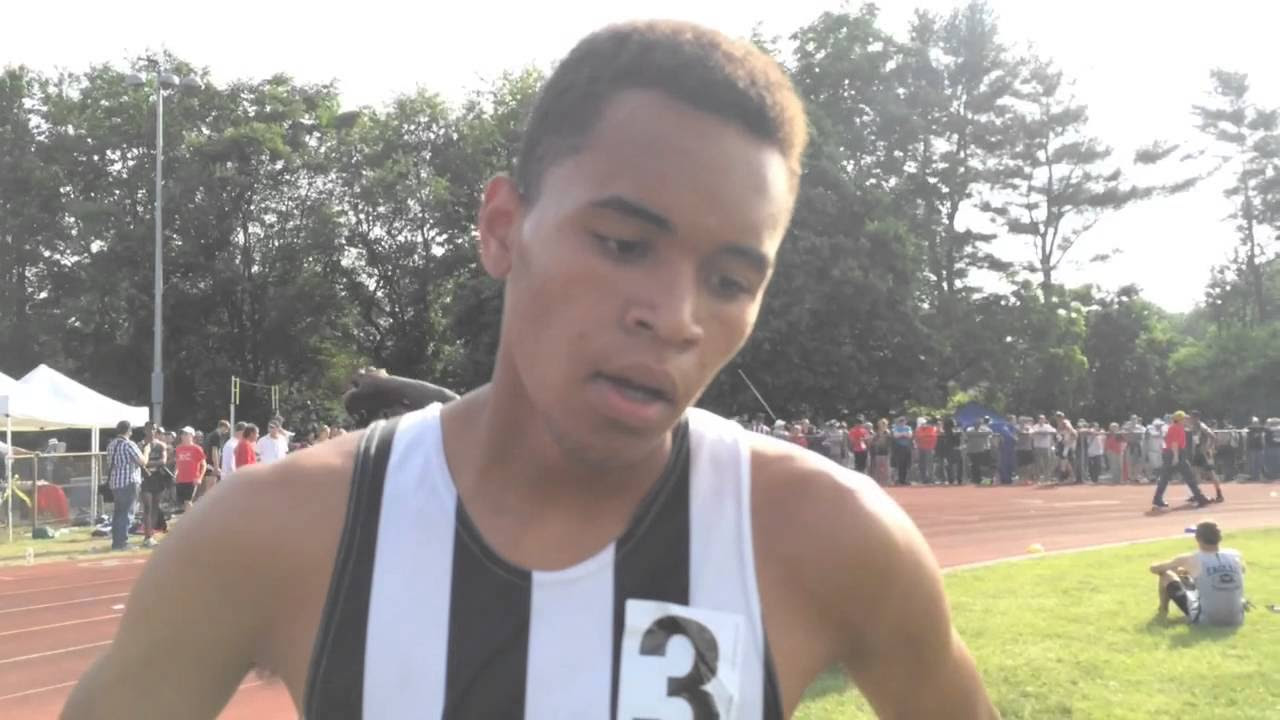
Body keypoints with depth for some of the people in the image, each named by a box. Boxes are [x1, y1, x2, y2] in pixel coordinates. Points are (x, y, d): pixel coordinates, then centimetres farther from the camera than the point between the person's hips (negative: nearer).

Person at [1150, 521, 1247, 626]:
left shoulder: (1192, 560, -10)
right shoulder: (1236, 556, -1)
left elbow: (1154, 568, 3)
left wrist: (1179, 570, 27)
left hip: (1205, 620, -4)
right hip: (1236, 621, 5)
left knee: (1166, 575, 12)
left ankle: (1163, 610, 31)